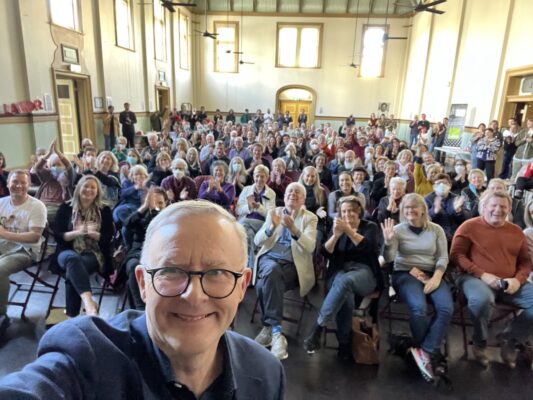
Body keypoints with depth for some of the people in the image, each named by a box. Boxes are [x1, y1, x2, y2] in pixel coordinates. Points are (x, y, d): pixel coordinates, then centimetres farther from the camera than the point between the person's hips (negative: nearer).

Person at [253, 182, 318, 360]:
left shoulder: (310, 218, 9)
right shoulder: (273, 212, 15)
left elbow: (310, 247, -8)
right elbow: (257, 241, 4)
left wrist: (294, 230, -26)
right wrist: (271, 227, -16)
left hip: (293, 264, -1)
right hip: (269, 258, 2)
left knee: (264, 285, -32)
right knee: (272, 270, -35)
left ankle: (269, 327, -17)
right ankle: (276, 331, -31)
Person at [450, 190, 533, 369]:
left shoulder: (516, 231, 15)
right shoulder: (469, 226, 0)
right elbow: (456, 255, -5)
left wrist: (518, 280, -5)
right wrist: (482, 275, -15)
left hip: (510, 283, 5)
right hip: (476, 279, -5)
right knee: (482, 300, -38)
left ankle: (510, 338, 8)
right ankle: (480, 342, -5)